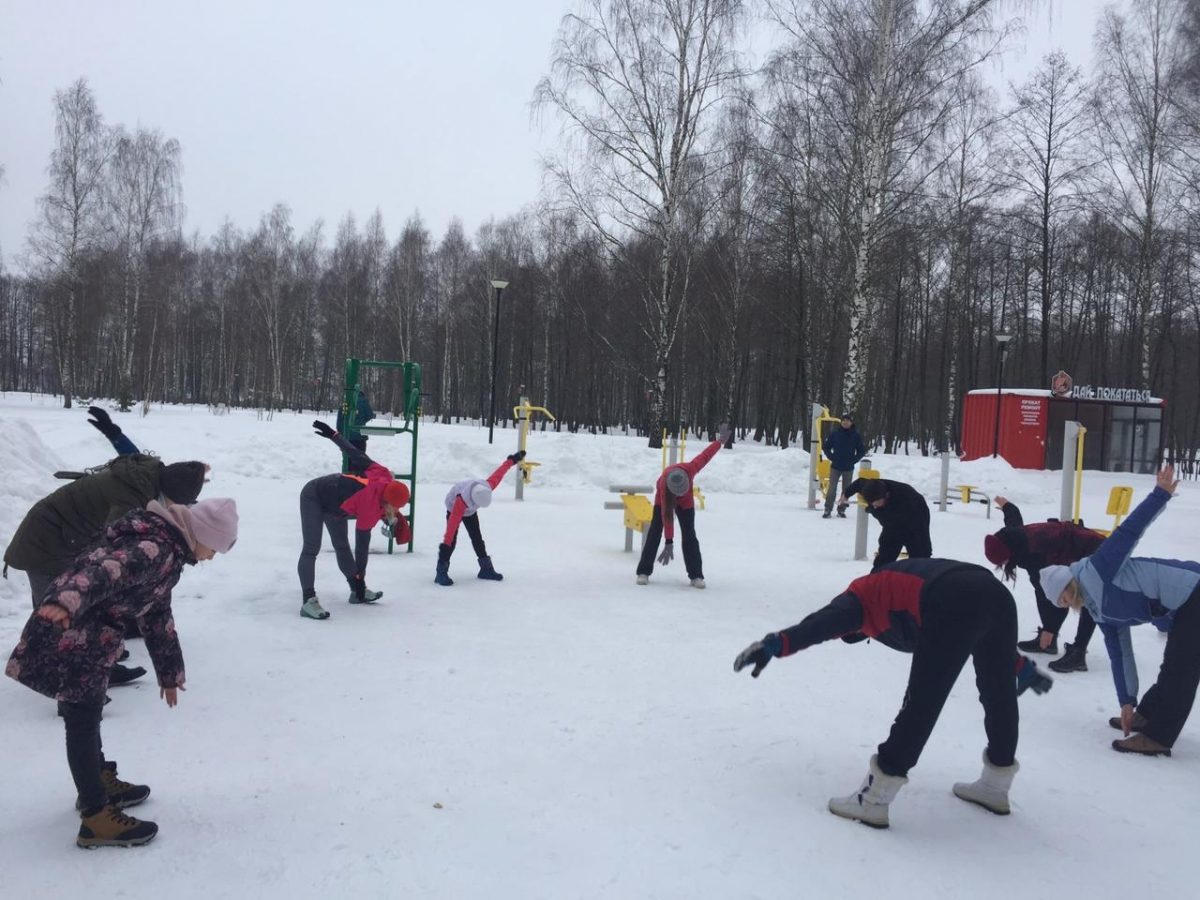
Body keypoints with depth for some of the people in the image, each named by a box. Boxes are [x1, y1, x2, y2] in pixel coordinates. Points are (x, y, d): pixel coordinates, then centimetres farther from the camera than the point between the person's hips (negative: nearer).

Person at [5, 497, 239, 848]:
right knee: (82, 722, -3)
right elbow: (106, 571, -39)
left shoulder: (166, 551, 14)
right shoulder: (156, 548, -19)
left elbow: (156, 614, 24)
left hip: (88, 638, 10)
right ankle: (96, 818, 6)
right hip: (67, 632, -10)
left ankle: (99, 781, 43)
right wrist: (66, 602, -58)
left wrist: (169, 671, 31)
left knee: (87, 714, 24)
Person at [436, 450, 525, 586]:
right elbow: (453, 523, -44)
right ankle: (441, 573, -16)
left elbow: (498, 473, -14)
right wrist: (446, 543, -43)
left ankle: (486, 569, 16)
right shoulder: (462, 500, -45)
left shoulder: (487, 486, -31)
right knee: (452, 540, -17)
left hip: (470, 511, 5)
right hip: (454, 509, -5)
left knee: (477, 538, 7)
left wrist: (512, 460, 0)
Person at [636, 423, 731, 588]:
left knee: (689, 534, -6)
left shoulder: (690, 468, -39)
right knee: (655, 532, -8)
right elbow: (666, 516, -42)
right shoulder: (663, 484, -43)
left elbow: (705, 455, -18)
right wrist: (669, 543, -42)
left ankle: (696, 575, -7)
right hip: (664, 499, -2)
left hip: (686, 502, 2)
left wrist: (721, 441, -5)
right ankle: (644, 572, -3)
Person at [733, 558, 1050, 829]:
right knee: (999, 693, 26)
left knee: (922, 704, -1)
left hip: (955, 605, -7)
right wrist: (1022, 668, 50)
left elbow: (826, 621, -1)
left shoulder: (863, 593, 22)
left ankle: (873, 799, 5)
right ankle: (996, 785, 43)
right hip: (997, 595, 8)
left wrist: (775, 644, -9)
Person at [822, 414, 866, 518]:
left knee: (846, 490, 7)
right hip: (835, 467, -1)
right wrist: (832, 458, -3)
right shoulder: (834, 433, -3)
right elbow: (826, 446, 4)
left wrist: (853, 460, -4)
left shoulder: (856, 435, -1)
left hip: (849, 468, 1)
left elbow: (862, 451, 6)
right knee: (832, 488, -3)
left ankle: (842, 510, 16)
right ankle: (828, 509, 2)